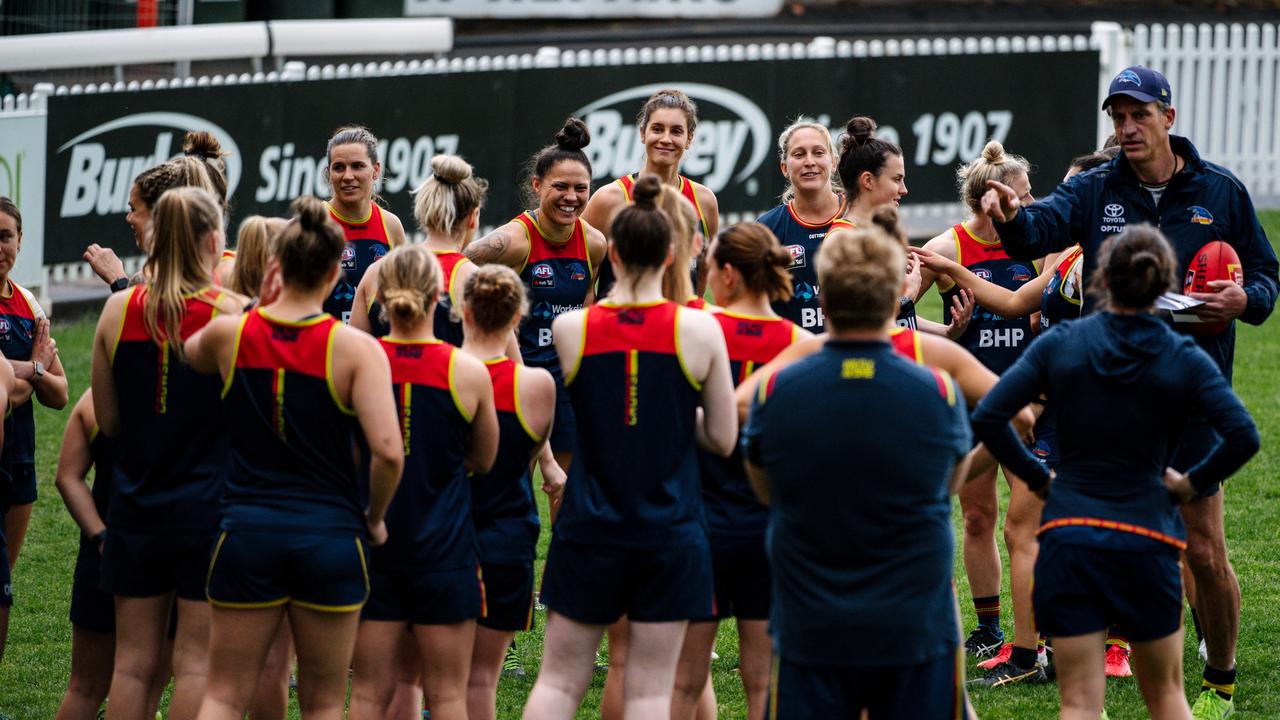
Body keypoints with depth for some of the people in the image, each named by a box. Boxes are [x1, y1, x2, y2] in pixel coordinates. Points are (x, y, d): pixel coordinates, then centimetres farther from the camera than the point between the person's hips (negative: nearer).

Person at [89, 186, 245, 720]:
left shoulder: (119, 309, 0)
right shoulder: (229, 312, -11)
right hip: (207, 507, -4)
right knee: (196, 662, 0)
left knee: (133, 662, 8)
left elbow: (107, 420, 6)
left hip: (135, 507, 4)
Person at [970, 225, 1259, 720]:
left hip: (1069, 532, 0)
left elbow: (986, 418, -7)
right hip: (1147, 537, 0)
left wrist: (1037, 477, 6)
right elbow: (1243, 437, -13)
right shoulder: (1183, 359, -3)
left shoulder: (1060, 344, -1)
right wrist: (1192, 483, 3)